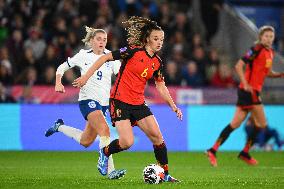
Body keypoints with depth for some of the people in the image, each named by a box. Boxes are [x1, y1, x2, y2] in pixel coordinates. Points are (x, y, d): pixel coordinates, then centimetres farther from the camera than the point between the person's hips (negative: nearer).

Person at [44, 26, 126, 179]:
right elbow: (62, 67, 10)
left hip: (104, 103, 5)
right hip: (88, 100, -5)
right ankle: (110, 170, -30)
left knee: (85, 142, 13)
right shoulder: (83, 55, 0)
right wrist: (58, 83, -6)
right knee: (104, 130, -27)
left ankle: (60, 127, 39)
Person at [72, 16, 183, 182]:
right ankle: (105, 152, 16)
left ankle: (165, 174, 5)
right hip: (120, 101, -6)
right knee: (127, 142, -16)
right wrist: (86, 77, -12)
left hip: (139, 103, 6)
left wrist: (173, 106, 8)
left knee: (157, 136, -7)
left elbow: (161, 87, 17)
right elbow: (105, 58, -9)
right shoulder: (133, 51, -12)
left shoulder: (157, 62, 7)